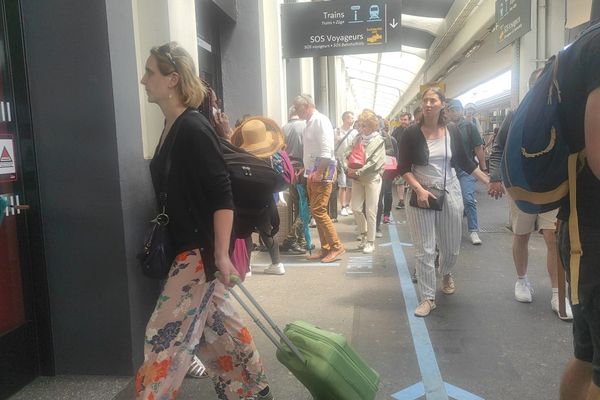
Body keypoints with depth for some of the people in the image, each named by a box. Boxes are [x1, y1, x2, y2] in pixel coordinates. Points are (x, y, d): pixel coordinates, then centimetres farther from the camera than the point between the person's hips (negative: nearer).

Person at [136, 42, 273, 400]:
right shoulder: (172, 126, 10)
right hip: (186, 247, 10)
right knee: (217, 322, 19)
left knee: (166, 337, -1)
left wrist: (221, 255, -23)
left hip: (201, 249, -10)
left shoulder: (194, 129, -18)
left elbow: (222, 196, -21)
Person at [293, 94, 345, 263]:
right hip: (312, 172, 9)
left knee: (318, 211, -10)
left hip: (323, 171, -9)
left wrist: (319, 173, -22)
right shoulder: (309, 123, 16)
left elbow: (326, 150, -20)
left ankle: (336, 246, 0)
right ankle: (325, 248, 19)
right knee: (316, 211, 10)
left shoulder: (320, 121, -12)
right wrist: (306, 170, 16)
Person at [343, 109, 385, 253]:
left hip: (372, 178, -5)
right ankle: (364, 234, 26)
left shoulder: (378, 140, -8)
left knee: (370, 212, 0)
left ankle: (370, 242, 11)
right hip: (357, 179, 5)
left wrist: (357, 172, -17)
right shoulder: (358, 138, 8)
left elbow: (374, 162, -16)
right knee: (356, 208, 4)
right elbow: (347, 154, 8)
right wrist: (347, 168, -10)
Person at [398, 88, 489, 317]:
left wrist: (488, 182, 9)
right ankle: (427, 298, 11)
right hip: (421, 195, -2)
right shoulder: (412, 134, -7)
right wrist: (419, 189, -18)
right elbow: (403, 168, -6)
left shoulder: (452, 132, 2)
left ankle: (446, 273, 46)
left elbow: (465, 162, 11)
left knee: (452, 247, 13)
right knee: (424, 250, -1)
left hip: (450, 193, 3)